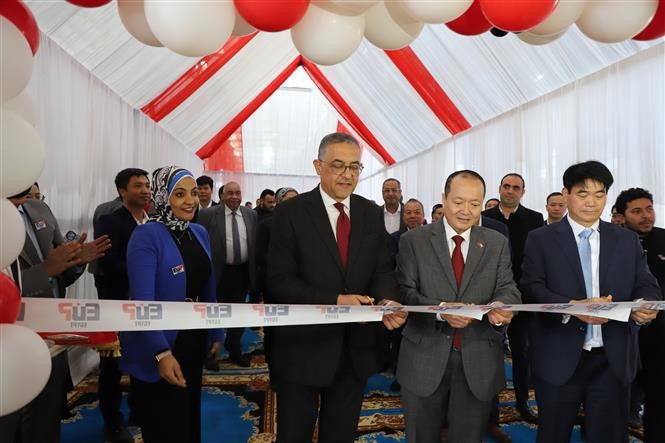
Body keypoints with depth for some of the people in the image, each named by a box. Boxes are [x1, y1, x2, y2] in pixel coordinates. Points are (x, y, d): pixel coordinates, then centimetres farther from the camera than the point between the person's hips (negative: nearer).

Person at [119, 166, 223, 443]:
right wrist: (161, 352, -32)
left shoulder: (200, 233, 3)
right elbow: (143, 301, -25)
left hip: (194, 342, 6)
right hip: (158, 348, -6)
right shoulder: (146, 235, -18)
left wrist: (216, 333, 11)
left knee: (190, 419, 23)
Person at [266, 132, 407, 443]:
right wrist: (334, 300, -26)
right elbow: (279, 280, -15)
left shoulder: (372, 215, 4)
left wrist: (388, 301, -21)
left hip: (356, 348, 4)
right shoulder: (290, 213, -10)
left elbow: (382, 270, 1)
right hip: (303, 347, -3)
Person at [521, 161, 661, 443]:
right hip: (560, 359, -2)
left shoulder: (628, 240, 10)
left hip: (613, 360, 2)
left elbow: (646, 286, 7)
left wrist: (645, 306, -16)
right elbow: (531, 289, -9)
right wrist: (572, 307, -25)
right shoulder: (541, 239, 0)